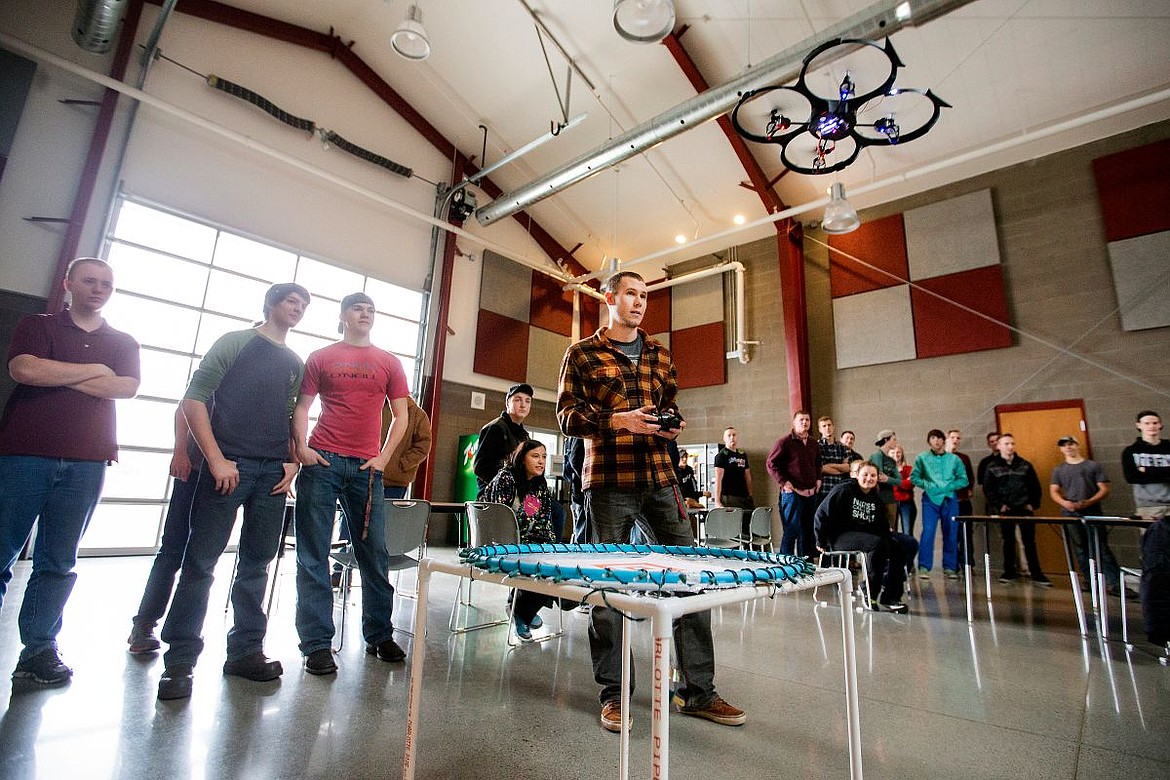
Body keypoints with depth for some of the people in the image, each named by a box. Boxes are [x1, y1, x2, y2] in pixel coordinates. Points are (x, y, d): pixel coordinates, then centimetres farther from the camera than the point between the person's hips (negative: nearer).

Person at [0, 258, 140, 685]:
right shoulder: (36, 325, 12)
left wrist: (57, 374, -5)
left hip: (86, 462, 1)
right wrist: (94, 370, -4)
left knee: (58, 562, 4)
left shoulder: (124, 342, 16)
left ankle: (39, 648, 10)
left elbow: (128, 387, -3)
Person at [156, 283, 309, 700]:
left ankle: (246, 650, 19)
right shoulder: (235, 342, 4)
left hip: (274, 472, 5)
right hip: (228, 465, -4)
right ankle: (180, 660, 11)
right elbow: (194, 399, -2)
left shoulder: (296, 364, 17)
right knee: (201, 562, 0)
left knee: (257, 563, 9)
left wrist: (293, 462, 3)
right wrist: (216, 459, -11)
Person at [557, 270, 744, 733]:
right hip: (608, 480, -4)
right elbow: (566, 414, -2)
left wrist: (673, 425, 1)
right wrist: (620, 420, -15)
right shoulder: (583, 354, 5)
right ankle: (613, 692, 20)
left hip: (659, 476, 4)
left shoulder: (659, 355, 18)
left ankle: (698, 690, 19)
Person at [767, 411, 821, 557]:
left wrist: (818, 479, 16)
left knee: (808, 532, 12)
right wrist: (784, 482, -13)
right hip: (792, 492, -7)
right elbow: (771, 463, -8)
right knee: (791, 532, -4)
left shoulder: (814, 444, 15)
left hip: (811, 493, 7)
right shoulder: (785, 441, -7)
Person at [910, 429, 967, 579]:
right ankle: (924, 567, -5)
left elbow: (963, 480, 8)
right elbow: (914, 477, 6)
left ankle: (950, 567, 16)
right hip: (930, 500, -2)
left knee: (951, 534, 4)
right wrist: (927, 485, -9)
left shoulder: (954, 459, 10)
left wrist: (949, 486, -7)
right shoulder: (922, 458, 7)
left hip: (949, 500, 2)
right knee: (927, 532, -10)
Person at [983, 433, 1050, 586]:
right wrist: (999, 505, -8)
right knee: (1008, 541, 6)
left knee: (1029, 541, 2)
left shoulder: (1025, 465, 7)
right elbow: (987, 489, 0)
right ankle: (1010, 572, 14)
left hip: (1025, 509, 1)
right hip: (1006, 510, -1)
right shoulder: (992, 467, 2)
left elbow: (1036, 486, 9)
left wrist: (1033, 504, 0)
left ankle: (1036, 574, 8)